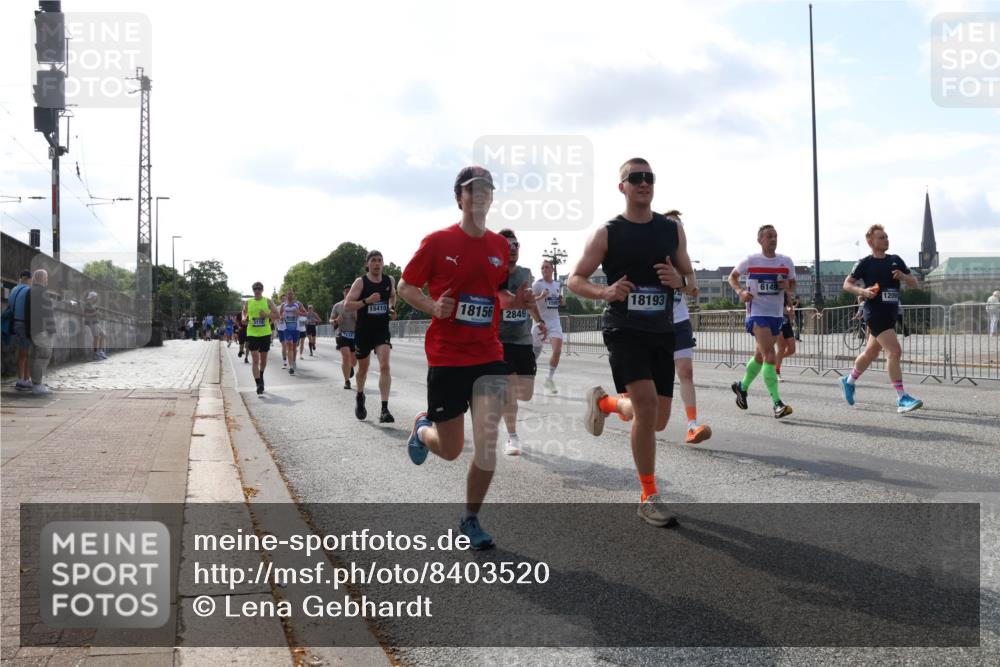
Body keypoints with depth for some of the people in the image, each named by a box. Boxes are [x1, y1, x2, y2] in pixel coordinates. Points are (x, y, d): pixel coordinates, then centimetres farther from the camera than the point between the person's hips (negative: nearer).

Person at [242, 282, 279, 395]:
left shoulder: (268, 301, 2)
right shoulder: (248, 302, 5)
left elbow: (277, 315, 0)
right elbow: (244, 313, 18)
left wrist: (267, 315, -17)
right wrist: (244, 318, -4)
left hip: (265, 333, 1)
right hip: (252, 334, -1)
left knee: (263, 358, 14)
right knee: (255, 360, -10)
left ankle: (261, 377, 40)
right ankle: (258, 384, -13)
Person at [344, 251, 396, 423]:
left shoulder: (389, 280, 2)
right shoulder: (360, 282, -8)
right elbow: (347, 306, -14)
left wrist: (392, 309, 6)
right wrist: (367, 300, -26)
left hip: (382, 330, 1)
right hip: (363, 331, -1)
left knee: (384, 366, -18)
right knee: (363, 368, 15)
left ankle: (384, 409, -21)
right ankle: (360, 397, 45)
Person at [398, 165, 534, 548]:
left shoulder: (500, 245, 5)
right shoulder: (438, 242, -6)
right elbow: (406, 287, 1)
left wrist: (516, 300, -2)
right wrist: (433, 307, -18)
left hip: (489, 357, 3)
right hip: (446, 358, -3)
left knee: (487, 441, -9)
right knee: (450, 450, 5)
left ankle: (471, 520, 11)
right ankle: (422, 427, 43)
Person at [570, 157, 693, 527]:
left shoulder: (672, 229, 8)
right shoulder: (607, 233, -2)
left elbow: (690, 279, 15)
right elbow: (575, 280, 2)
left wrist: (678, 280, -9)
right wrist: (605, 292, -18)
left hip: (662, 332, 5)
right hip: (624, 330, -4)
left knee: (658, 420, 6)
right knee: (647, 403, -20)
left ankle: (604, 402, 39)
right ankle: (649, 497, -4)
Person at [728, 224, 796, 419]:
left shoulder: (786, 262, 5)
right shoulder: (750, 261, -4)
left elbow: (792, 286, 15)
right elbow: (732, 276, 10)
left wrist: (787, 287, -10)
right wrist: (740, 292, -9)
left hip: (777, 314, 5)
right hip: (757, 313, -5)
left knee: (760, 356, 17)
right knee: (770, 355, -17)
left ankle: (742, 386, 40)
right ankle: (777, 403, -20)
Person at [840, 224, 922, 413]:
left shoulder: (896, 260, 11)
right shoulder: (865, 263, -3)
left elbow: (914, 284, 12)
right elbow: (847, 284, 1)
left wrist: (903, 276, -10)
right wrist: (863, 291, -17)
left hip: (891, 314, 7)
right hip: (875, 314, -7)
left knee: (871, 352, 17)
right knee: (894, 351, -17)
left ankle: (849, 382, 39)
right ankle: (902, 399, -16)